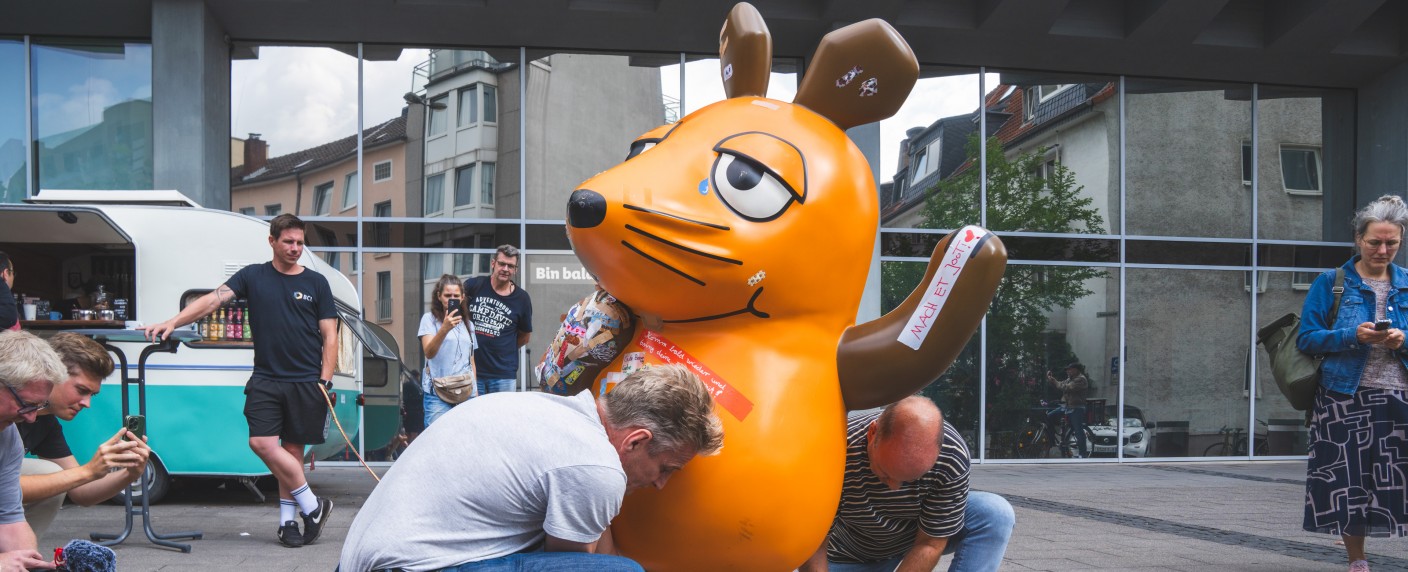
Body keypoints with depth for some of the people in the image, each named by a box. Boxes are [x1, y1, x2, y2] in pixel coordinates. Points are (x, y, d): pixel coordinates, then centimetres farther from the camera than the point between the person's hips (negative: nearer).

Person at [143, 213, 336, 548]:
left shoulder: (316, 284, 7)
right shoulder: (253, 277, 8)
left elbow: (329, 337, 6)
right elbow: (213, 300, -3)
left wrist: (324, 381, -5)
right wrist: (173, 323, -17)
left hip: (306, 382, -1)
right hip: (266, 379, 1)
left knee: (292, 449, 2)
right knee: (262, 443, -12)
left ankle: (288, 520, 12)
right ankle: (312, 506, -1)